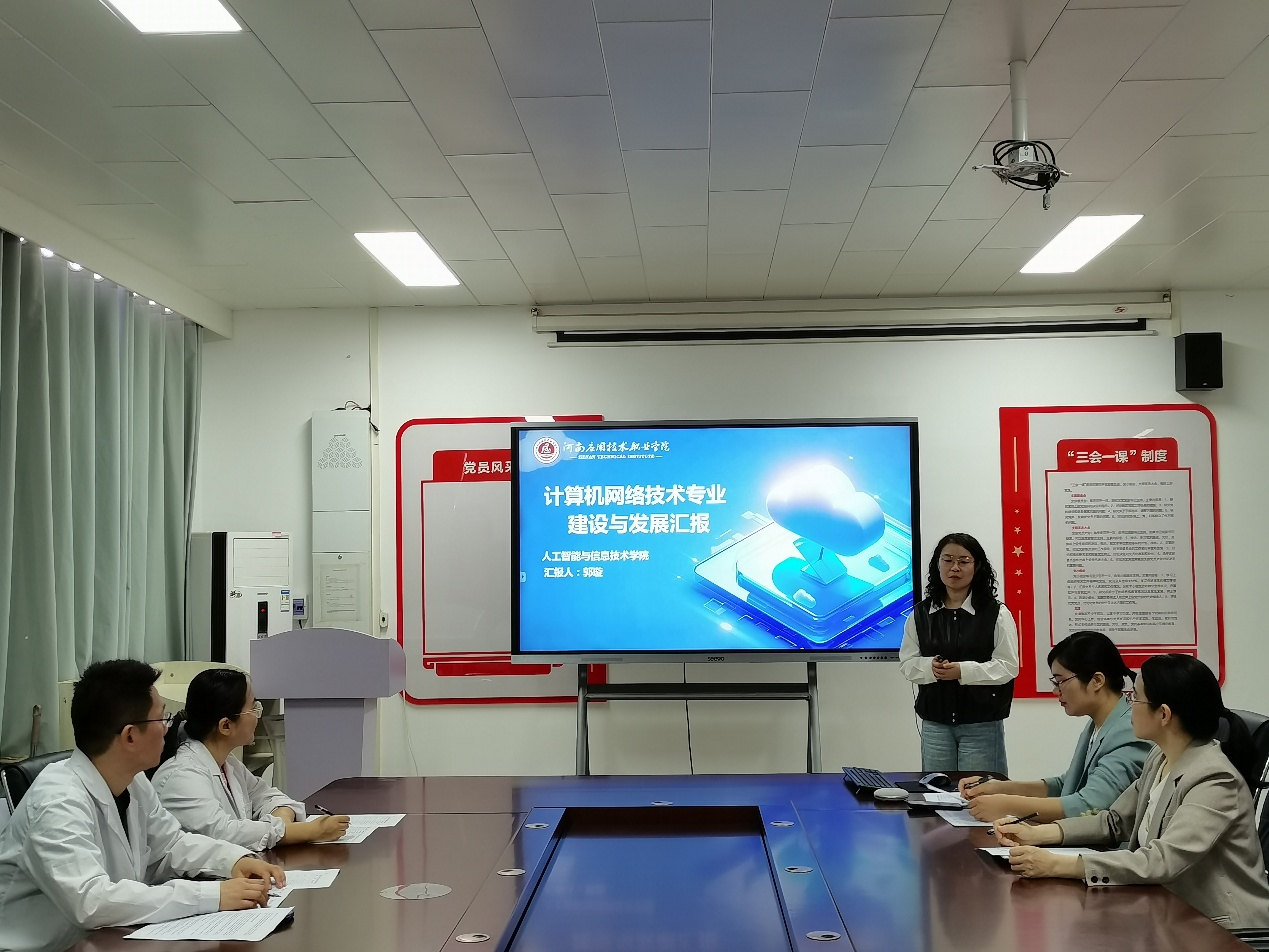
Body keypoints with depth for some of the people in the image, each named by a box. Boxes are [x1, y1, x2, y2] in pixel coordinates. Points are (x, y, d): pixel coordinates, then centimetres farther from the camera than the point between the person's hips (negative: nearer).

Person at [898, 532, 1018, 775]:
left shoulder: (996, 614, -4)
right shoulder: (920, 614, 5)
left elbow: (1008, 666, -8)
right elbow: (907, 663, 6)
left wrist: (964, 671, -20)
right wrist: (930, 667, -15)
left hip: (982, 724, -3)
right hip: (935, 723, 3)